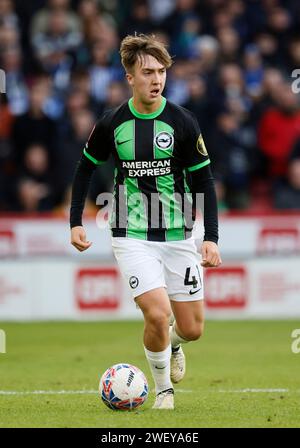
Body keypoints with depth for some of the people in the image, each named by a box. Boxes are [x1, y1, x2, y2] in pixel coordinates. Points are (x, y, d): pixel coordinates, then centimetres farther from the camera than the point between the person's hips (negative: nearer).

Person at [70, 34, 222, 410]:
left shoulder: (182, 122, -6)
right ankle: (163, 390, 5)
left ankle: (172, 344, 42)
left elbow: (203, 181, 0)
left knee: (192, 329, 3)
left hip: (178, 237, 1)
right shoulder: (112, 124, -4)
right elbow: (86, 168, 13)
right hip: (132, 237, -1)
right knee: (158, 313, -20)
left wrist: (211, 237, -8)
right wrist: (76, 222, 8)